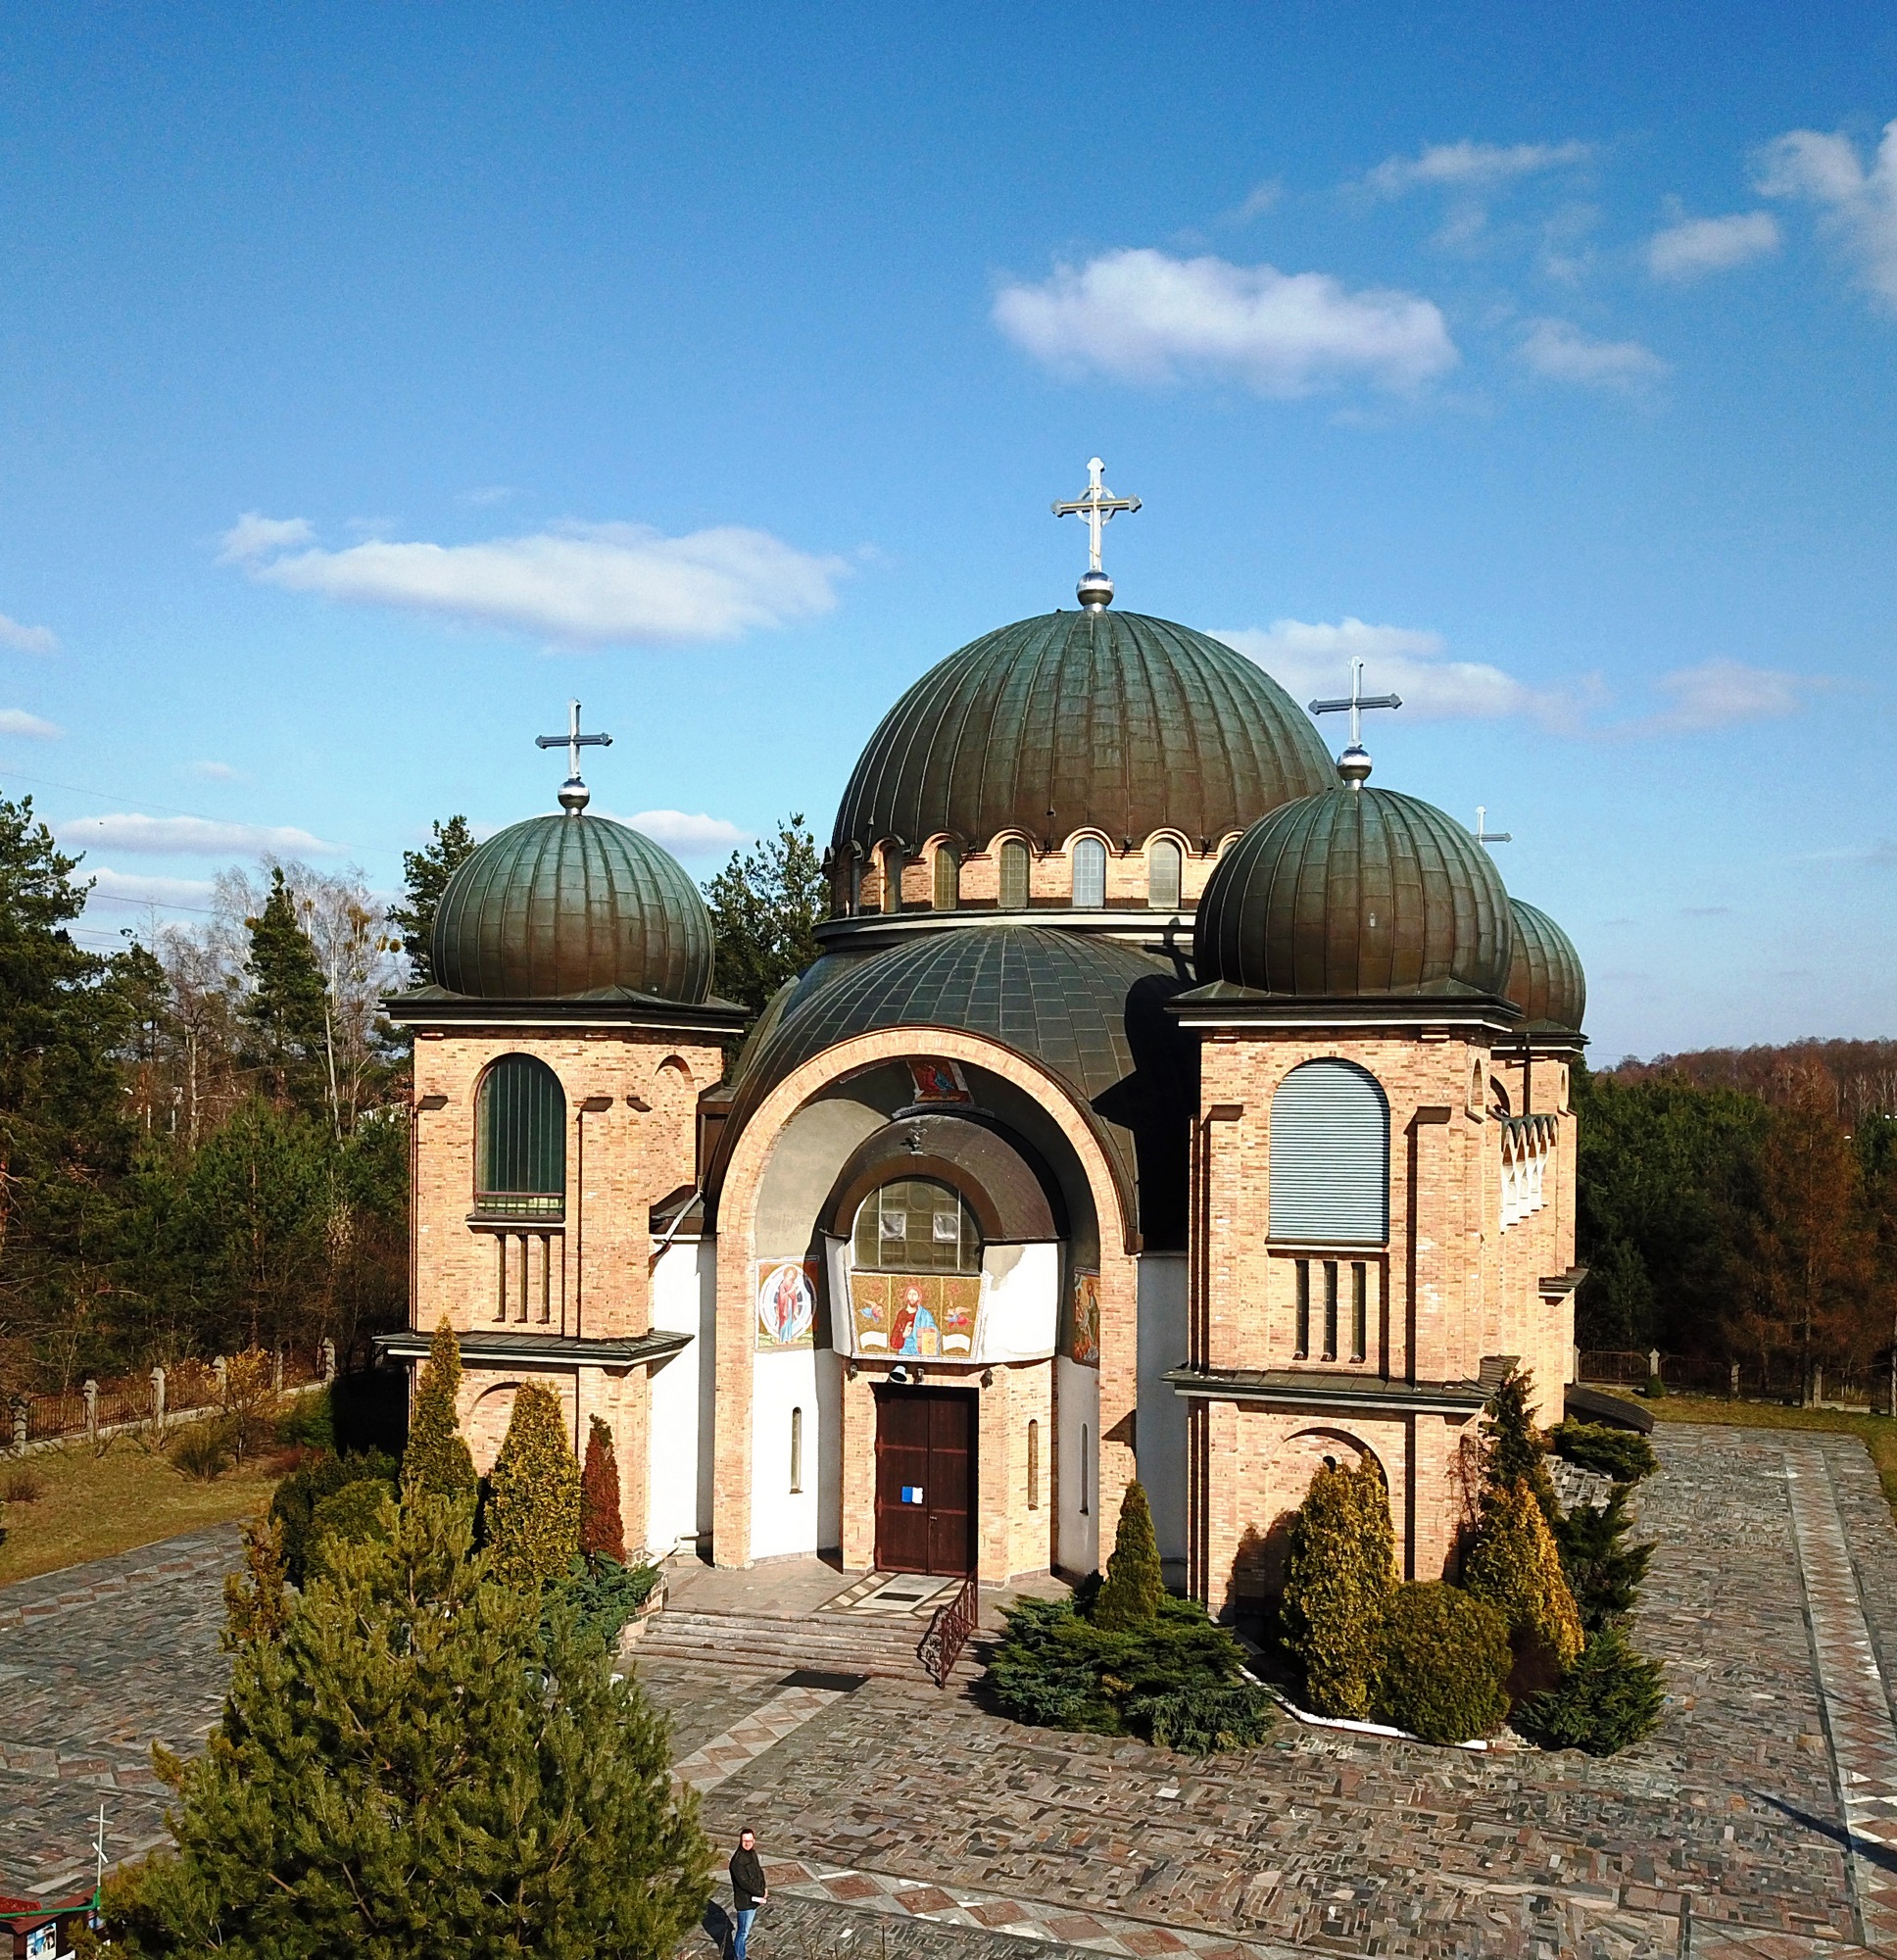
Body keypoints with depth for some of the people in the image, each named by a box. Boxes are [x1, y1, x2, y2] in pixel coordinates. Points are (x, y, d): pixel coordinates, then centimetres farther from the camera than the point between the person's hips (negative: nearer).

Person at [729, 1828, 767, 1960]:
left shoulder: (752, 1853, 1)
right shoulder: (738, 1860, -26)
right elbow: (744, 1882, -27)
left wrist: (762, 1890, -5)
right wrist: (761, 1893, -18)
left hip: (754, 1898, 9)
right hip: (745, 1901, -9)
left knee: (746, 1928, 25)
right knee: (743, 1932, 0)